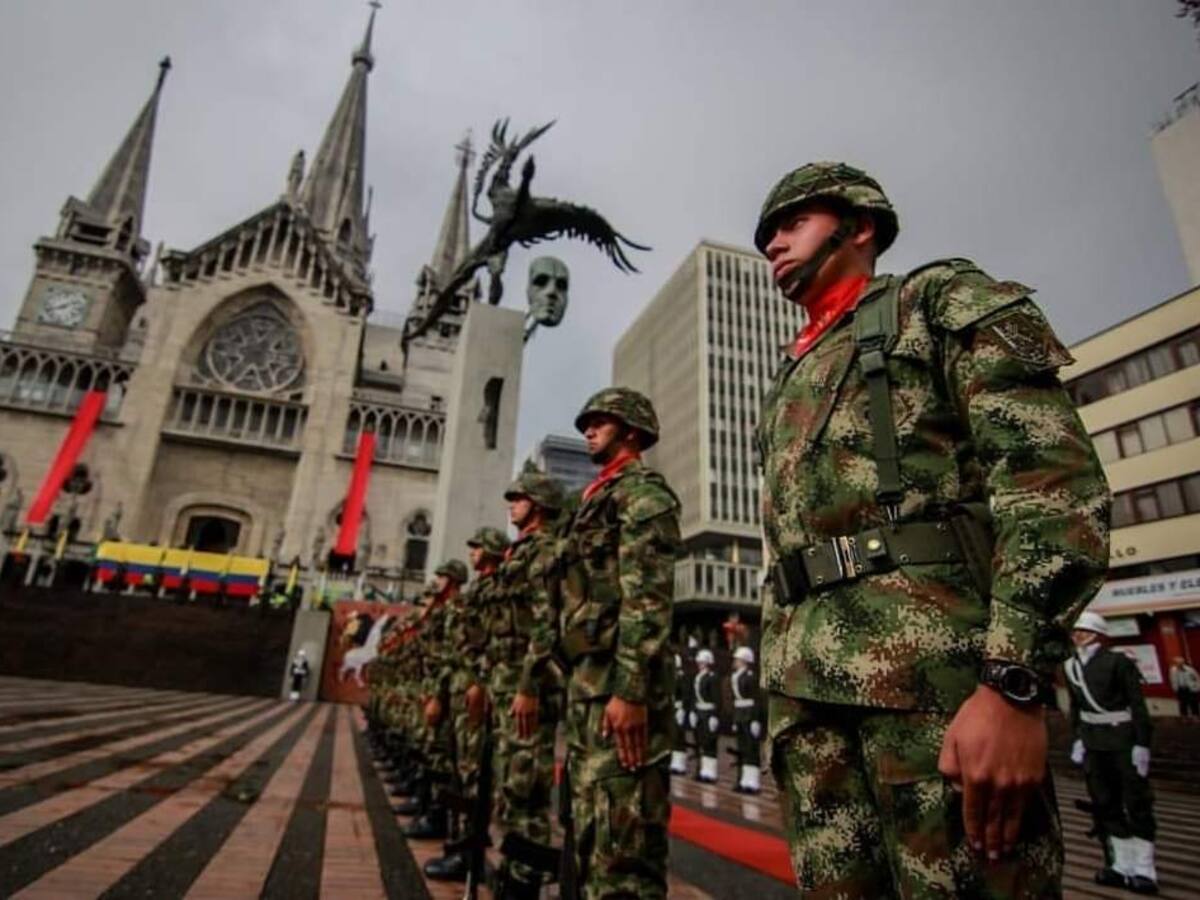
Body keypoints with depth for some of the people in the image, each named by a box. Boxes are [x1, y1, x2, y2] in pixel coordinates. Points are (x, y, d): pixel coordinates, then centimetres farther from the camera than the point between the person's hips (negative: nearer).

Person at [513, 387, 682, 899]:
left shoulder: (643, 491, -4)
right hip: (585, 681, 10)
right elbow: (555, 603, 22)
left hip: (619, 683, -10)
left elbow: (647, 598, -18)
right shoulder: (593, 500, 24)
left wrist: (630, 690, -25)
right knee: (591, 835, 15)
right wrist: (530, 682, 20)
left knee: (622, 844, -6)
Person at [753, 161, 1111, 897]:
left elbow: (1055, 471, -8)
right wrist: (780, 693, 18)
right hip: (811, 687, 7)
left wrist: (1013, 683, -18)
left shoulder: (942, 301, 7)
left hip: (932, 666, -6)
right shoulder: (791, 384, 26)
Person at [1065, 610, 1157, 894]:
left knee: (1137, 803, 2)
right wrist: (1077, 739, 8)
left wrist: (1142, 744, -14)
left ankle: (1144, 871, 11)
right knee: (1104, 805, 10)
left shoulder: (1118, 661, -12)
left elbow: (1138, 704, -12)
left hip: (1124, 740, -6)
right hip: (1094, 743, 6)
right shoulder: (1071, 666, 4)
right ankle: (1121, 866, 21)